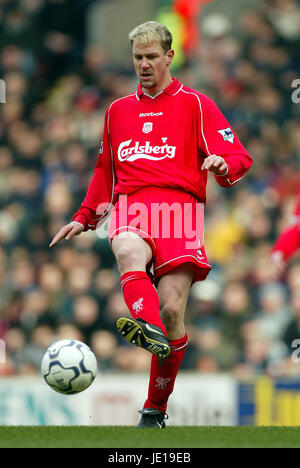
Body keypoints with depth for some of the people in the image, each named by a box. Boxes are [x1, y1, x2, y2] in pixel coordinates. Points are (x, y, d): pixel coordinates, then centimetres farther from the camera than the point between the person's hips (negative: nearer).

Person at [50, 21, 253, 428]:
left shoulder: (195, 105, 13)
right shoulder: (118, 111, 27)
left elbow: (239, 158, 5)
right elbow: (104, 172, 38)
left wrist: (223, 164, -18)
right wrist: (83, 218, 29)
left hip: (179, 205, -2)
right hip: (130, 206, 2)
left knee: (173, 309, -14)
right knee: (130, 253, -37)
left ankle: (155, 409, -1)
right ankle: (149, 330, -65)